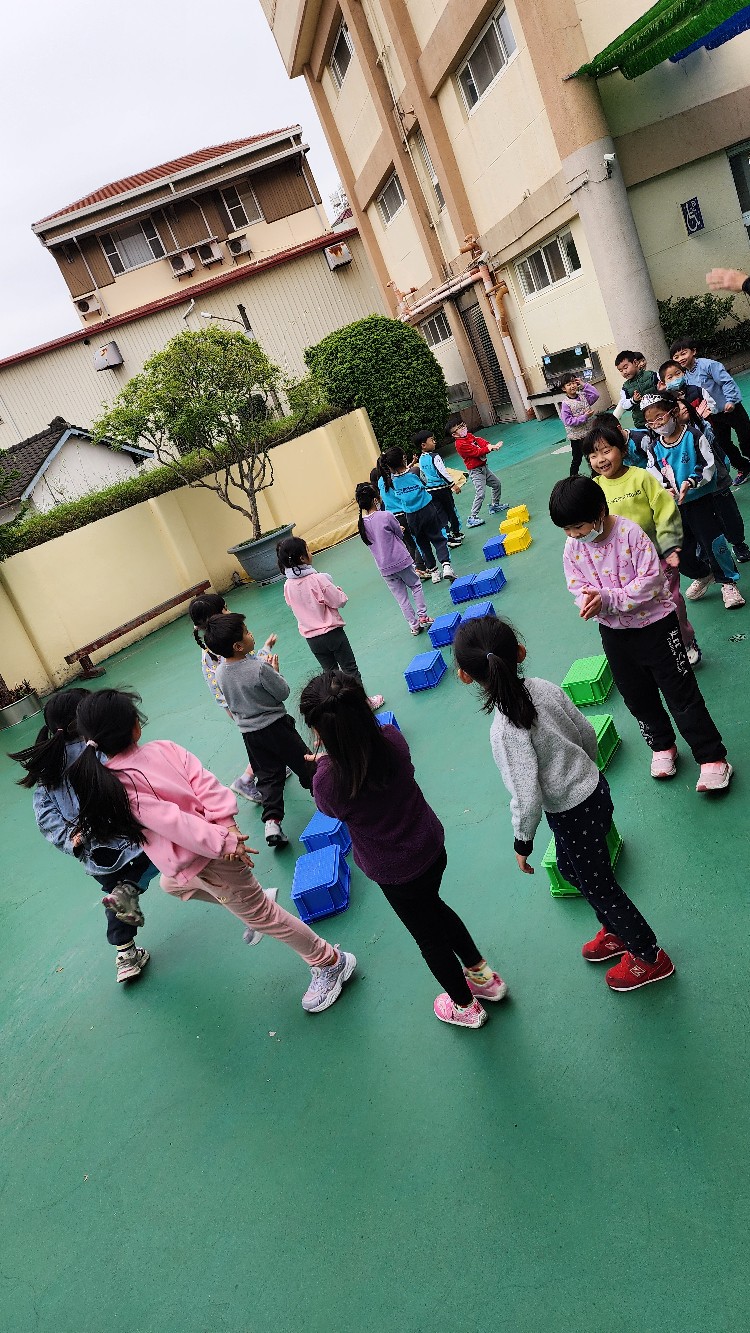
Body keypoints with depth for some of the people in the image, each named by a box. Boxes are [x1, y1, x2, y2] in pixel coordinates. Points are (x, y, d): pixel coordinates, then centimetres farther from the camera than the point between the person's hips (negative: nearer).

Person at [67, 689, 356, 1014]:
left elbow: (171, 821, -25)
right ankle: (245, 897, 43)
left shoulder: (111, 785, -22)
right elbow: (205, 783, -14)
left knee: (261, 915, 10)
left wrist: (221, 843, -21)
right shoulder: (164, 749, -8)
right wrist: (227, 826, -15)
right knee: (172, 884, 34)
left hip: (209, 862, -7)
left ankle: (329, 962, 23)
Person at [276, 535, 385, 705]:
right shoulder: (317, 579, -22)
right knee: (350, 669, 12)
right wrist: (339, 591, 5)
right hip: (331, 632, -5)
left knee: (329, 672, 21)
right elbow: (339, 601, -16)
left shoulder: (288, 586, -6)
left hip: (311, 638, 5)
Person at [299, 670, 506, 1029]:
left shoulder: (328, 781, -35)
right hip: (432, 848, 5)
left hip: (396, 873, -5)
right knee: (434, 908, 34)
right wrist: (332, 755, 7)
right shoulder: (392, 739, -22)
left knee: (427, 935, 23)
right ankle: (483, 975, 53)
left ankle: (465, 1006, 48)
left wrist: (324, 756, -1)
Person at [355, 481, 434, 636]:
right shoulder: (386, 516, -19)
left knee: (401, 597, 14)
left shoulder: (361, 523, -4)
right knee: (415, 586, 20)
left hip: (384, 568, 4)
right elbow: (400, 534, -5)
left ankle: (414, 625, 20)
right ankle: (422, 617, 19)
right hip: (401, 560, -4)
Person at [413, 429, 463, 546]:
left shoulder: (421, 460, 6)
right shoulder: (434, 457, -17)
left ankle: (447, 537, 9)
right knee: (451, 511, 11)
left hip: (430, 491, 6)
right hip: (442, 488, -6)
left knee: (441, 514, 10)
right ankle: (456, 533, 22)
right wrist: (453, 484, -15)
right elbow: (443, 472, -20)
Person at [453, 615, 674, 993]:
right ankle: (615, 931, 50)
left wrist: (522, 842, -11)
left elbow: (527, 798, -29)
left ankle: (649, 956, 37)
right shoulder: (544, 687, -11)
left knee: (598, 885, 16)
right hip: (593, 787, 8)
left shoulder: (506, 730, -31)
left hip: (573, 813, -8)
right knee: (569, 868, 29)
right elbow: (587, 733, 1)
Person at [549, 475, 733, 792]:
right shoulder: (573, 548, -8)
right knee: (637, 696, 18)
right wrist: (591, 602, -30)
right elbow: (579, 590, -5)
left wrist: (608, 598, -31)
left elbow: (651, 580, -23)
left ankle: (712, 758, 13)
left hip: (655, 623, -5)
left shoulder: (630, 532, -21)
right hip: (615, 632, 5)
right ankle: (662, 746, 41)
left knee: (681, 693, 2)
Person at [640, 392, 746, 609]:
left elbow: (709, 467, -15)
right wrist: (666, 489, -20)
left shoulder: (694, 436, -13)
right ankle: (701, 576, 39)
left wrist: (690, 482, -29)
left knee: (712, 541, -5)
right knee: (681, 551, 10)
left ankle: (728, 583, 17)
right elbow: (654, 476, -1)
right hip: (674, 506, 5)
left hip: (702, 499, -5)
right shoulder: (654, 448, 0)